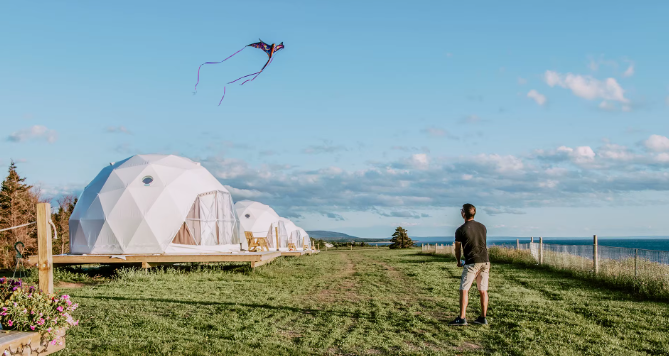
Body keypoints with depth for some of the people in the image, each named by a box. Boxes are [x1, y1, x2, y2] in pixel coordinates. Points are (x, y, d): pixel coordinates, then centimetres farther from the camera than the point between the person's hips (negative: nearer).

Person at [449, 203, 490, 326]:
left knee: (464, 289, -2)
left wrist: (458, 262, 24)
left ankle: (462, 318, -7)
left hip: (472, 262, -5)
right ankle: (483, 318, 11)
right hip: (485, 261, 5)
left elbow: (457, 249, 5)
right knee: (483, 290, 9)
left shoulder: (461, 230, -4)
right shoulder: (482, 227, 11)